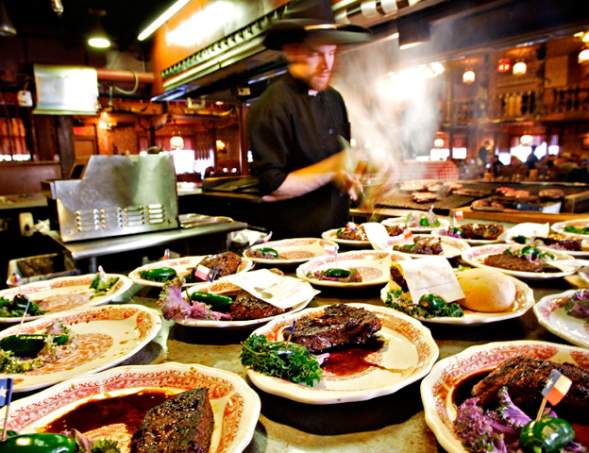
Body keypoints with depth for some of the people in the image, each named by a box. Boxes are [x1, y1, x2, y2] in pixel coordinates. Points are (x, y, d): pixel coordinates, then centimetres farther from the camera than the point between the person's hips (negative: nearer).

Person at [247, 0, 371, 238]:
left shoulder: (334, 99, 6)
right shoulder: (272, 107, -17)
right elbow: (271, 187, -20)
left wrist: (347, 178, -6)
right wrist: (331, 170, -21)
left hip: (339, 228, 7)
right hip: (297, 240, -7)